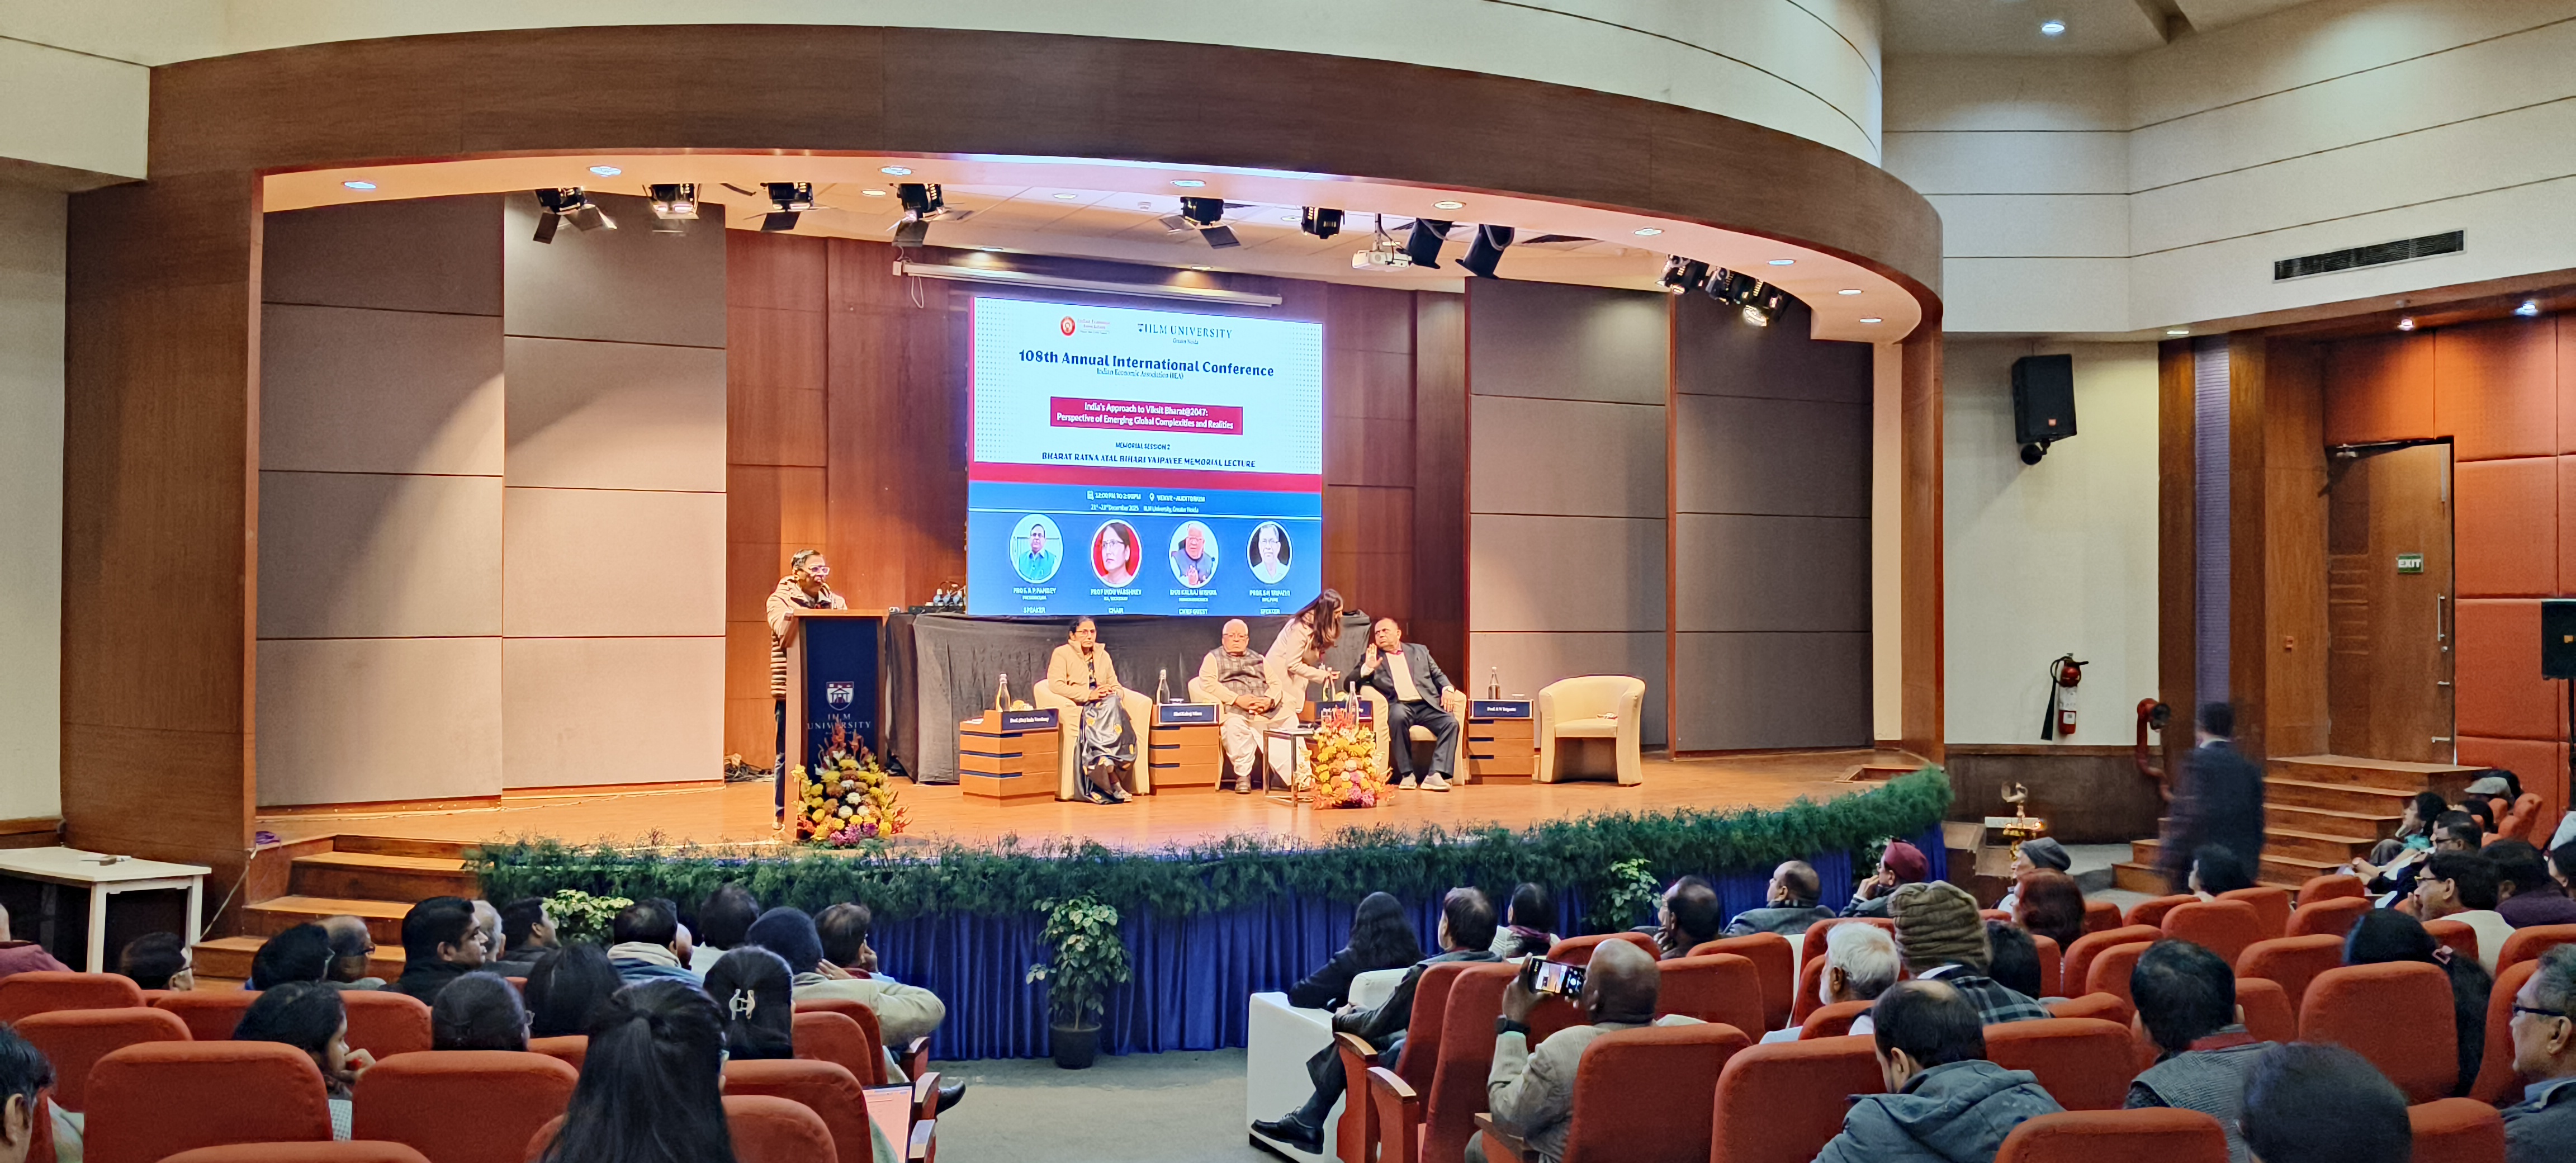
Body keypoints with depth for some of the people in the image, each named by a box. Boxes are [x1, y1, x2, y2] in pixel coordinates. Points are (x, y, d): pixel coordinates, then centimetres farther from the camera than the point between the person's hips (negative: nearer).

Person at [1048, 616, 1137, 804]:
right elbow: (1055, 684, -10)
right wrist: (1089, 695, -18)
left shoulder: (1102, 655, 23)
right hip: (1076, 708, -5)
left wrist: (1112, 691, -6)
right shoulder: (1062, 654, 5)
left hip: (1104, 706, 5)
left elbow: (1116, 685, 20)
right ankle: (1112, 777, -39)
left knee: (1112, 702, -32)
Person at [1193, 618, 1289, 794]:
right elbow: (1208, 683, 1)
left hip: (1263, 713, 4)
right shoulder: (1214, 658, 19)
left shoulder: (1258, 660, 31)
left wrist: (1269, 701, -6)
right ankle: (1242, 776, -28)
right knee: (1234, 726, -37)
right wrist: (1237, 699, -11)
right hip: (1233, 712, -4)